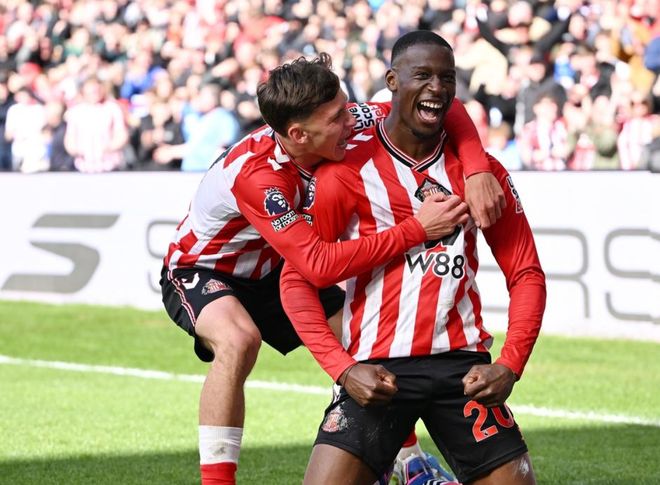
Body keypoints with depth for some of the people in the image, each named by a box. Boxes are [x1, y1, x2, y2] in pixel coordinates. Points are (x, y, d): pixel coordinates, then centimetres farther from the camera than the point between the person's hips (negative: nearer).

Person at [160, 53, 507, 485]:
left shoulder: (344, 123, -21)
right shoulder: (257, 176, -40)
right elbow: (320, 265, -44)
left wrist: (477, 170, -34)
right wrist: (418, 229, -44)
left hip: (270, 272, 7)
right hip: (199, 271, -7)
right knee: (238, 339, -37)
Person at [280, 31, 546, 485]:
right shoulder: (347, 170, -1)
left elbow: (526, 274, 10)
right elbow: (297, 277, -1)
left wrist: (509, 367, -5)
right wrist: (343, 369, -13)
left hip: (463, 364, 3)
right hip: (376, 373, -3)